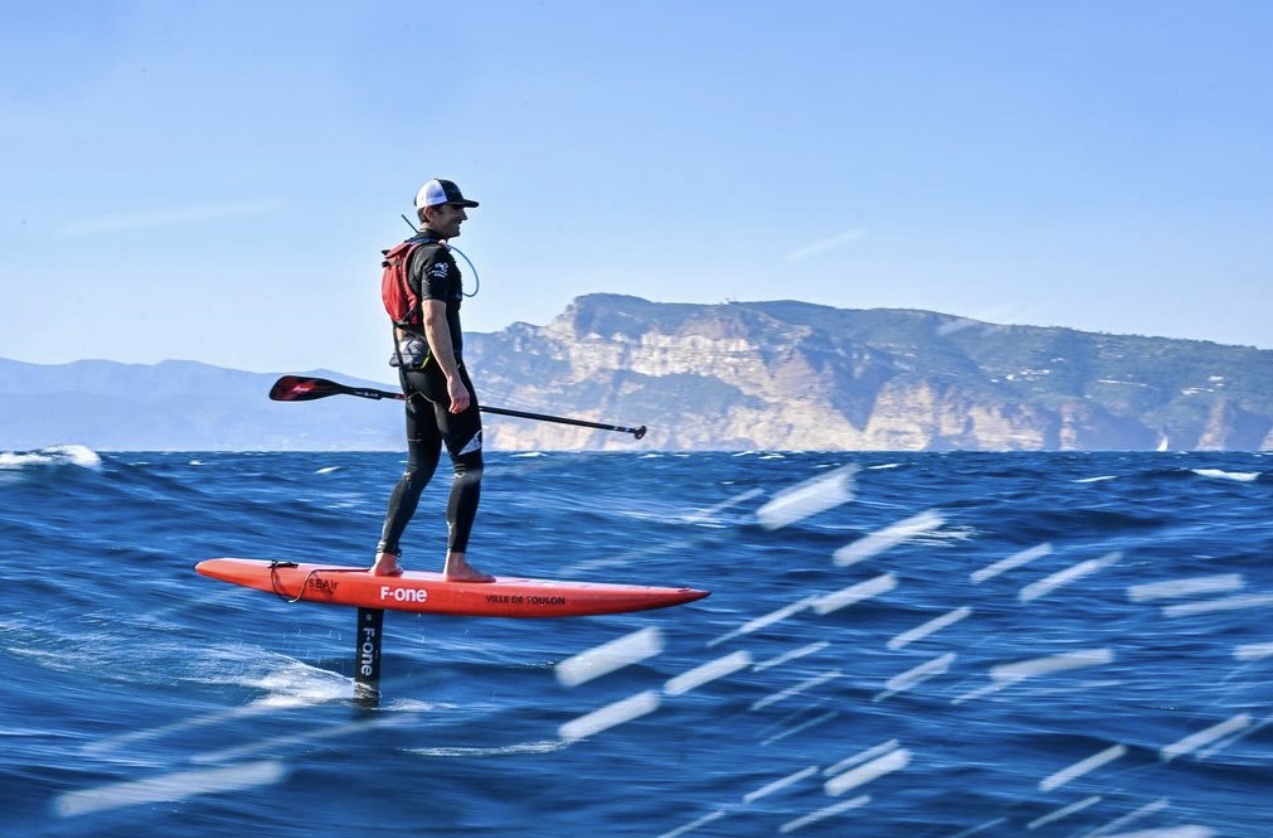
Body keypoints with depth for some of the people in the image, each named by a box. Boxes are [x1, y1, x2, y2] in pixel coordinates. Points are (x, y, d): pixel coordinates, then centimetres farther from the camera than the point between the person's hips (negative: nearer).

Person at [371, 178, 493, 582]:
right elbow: (434, 320, -24)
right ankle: (456, 563, -10)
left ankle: (385, 558, 12)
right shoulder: (436, 257, -13)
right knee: (468, 466, -5)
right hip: (438, 369, -10)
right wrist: (453, 379, -28)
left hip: (411, 373, 10)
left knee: (419, 468, 15)